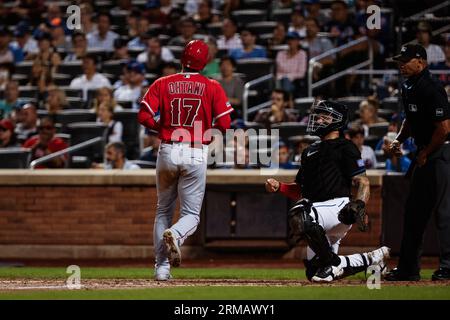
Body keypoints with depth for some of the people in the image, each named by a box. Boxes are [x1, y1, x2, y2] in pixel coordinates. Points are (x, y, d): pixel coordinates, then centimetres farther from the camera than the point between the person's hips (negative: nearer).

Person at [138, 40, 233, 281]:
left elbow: (144, 116, -6)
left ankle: (161, 268, 10)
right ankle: (175, 235, -30)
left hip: (167, 151, 2)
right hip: (196, 154, -2)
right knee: (191, 214, 5)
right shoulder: (212, 87, -1)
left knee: (163, 210, 16)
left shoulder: (162, 84, 2)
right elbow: (224, 123, -7)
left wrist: (163, 127, 12)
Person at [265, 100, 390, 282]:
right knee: (314, 272, 7)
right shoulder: (310, 151, 24)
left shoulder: (345, 147, 1)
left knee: (299, 215, -36)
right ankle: (372, 258, 22)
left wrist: (359, 205, -28)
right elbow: (300, 191, 25)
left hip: (339, 207, -9)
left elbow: (363, 182, -9)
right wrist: (279, 187, 6)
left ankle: (332, 264, -21)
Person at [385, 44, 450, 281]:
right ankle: (408, 268, 17)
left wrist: (426, 154, -14)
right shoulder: (408, 87, 11)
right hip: (423, 154, 10)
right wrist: (399, 139, 9)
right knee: (414, 210, 12)